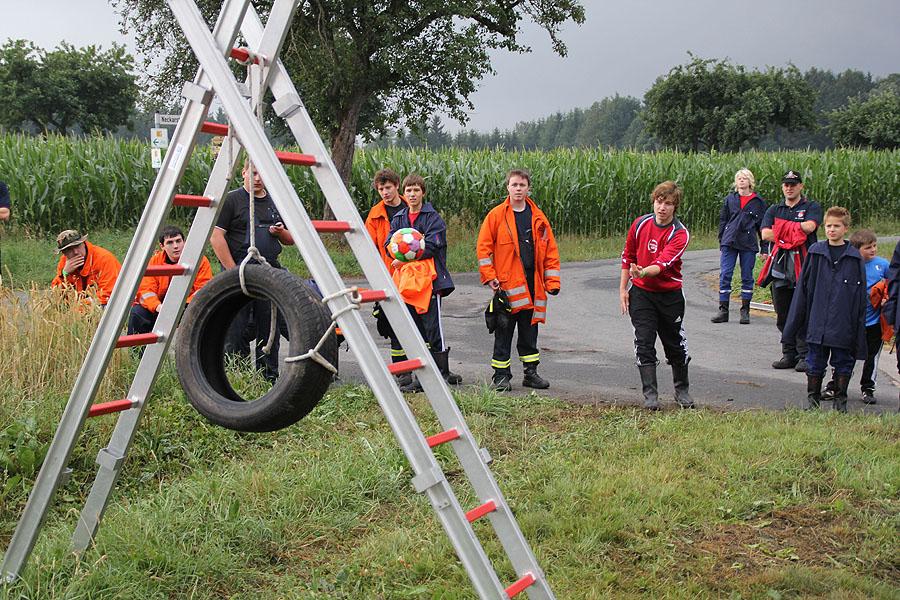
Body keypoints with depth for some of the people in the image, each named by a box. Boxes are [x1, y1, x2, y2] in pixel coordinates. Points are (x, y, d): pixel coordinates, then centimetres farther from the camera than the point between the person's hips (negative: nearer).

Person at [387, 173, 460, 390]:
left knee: (433, 327, -6)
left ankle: (443, 372, 4)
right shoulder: (398, 219, 15)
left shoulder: (433, 217, -2)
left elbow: (431, 246, -13)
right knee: (415, 330, 8)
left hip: (430, 281, -6)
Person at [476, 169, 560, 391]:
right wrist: (489, 277, -9)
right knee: (503, 332, 3)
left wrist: (552, 280, 4)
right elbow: (483, 247, -3)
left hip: (532, 284, 3)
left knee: (529, 331, 12)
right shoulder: (496, 215, -2)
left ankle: (531, 373, 22)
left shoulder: (538, 217, 8)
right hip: (506, 284, -3)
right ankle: (501, 376, 11)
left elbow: (550, 250, 10)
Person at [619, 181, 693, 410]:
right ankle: (650, 395, 0)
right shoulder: (640, 223, -3)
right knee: (644, 343, -6)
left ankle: (682, 390, 28)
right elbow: (628, 257, 8)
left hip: (670, 295, -2)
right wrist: (623, 289, 5)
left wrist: (643, 272, -47)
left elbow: (663, 262, -28)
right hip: (641, 292, 2)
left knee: (676, 344, 9)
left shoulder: (680, 233, -14)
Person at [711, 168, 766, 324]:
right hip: (729, 242, 1)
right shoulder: (730, 199, 9)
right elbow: (722, 220, 13)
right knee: (725, 275, -4)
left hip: (748, 244, -1)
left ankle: (745, 311, 11)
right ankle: (723, 310, 0)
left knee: (747, 277, 4)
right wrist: (722, 241, 6)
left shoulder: (758, 202, 6)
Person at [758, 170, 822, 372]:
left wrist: (783, 226, -5)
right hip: (779, 267, 4)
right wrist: (793, 234, -6)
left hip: (803, 266, -4)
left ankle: (805, 356, 0)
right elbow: (765, 234, 0)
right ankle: (789, 354, 16)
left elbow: (809, 226, -16)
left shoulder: (812, 207, 6)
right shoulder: (774, 210, 17)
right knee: (783, 315, 8)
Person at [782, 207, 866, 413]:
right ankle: (812, 400, 19)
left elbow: (860, 295, 2)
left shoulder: (854, 257, 0)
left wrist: (859, 330, -2)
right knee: (815, 363, 8)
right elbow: (803, 287, 5)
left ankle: (840, 401, 22)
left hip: (843, 325, -1)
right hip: (817, 322, 1)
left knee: (843, 364, 9)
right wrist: (794, 323, 3)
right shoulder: (815, 252, 2)